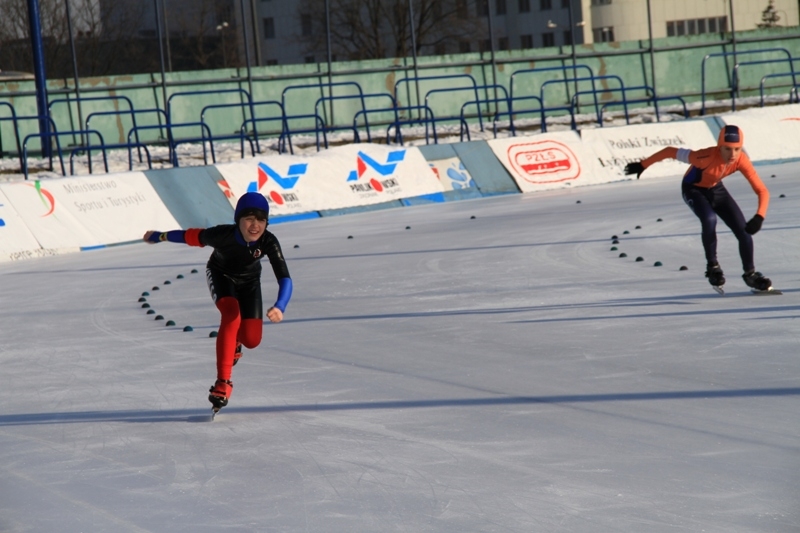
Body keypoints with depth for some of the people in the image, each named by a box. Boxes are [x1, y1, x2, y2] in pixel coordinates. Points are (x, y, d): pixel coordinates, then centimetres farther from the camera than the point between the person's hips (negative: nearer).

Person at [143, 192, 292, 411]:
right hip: (221, 275, -2)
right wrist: (159, 236, -3)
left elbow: (284, 279, -42)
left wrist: (280, 307, -62)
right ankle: (223, 382, -26)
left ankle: (234, 340, 31)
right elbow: (193, 236, -19)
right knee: (231, 315, -30)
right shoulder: (223, 235, -38)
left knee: (252, 339, -9)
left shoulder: (268, 242, -36)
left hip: (249, 280, 2)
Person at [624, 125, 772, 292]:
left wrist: (759, 217, -43)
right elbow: (671, 151, -30)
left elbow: (762, 190, -27)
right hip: (694, 189, -4)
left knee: (744, 230, -5)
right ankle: (712, 266, -12)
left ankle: (750, 274, 16)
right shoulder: (707, 157, -40)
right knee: (709, 219, -32)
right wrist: (642, 165, -22)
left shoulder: (741, 160, -28)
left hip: (716, 189, 4)